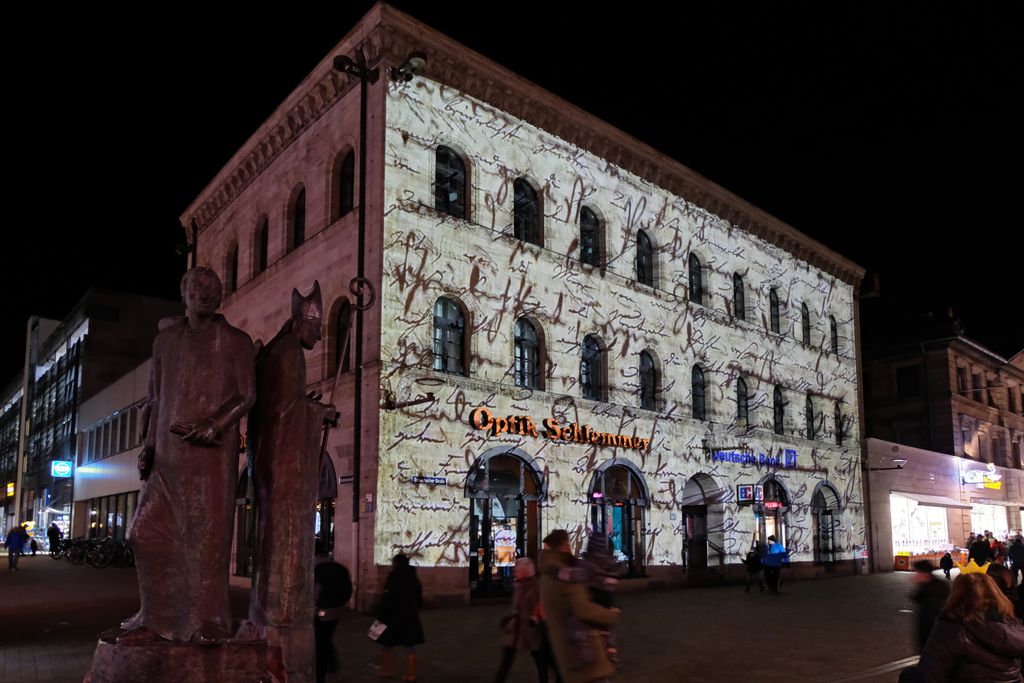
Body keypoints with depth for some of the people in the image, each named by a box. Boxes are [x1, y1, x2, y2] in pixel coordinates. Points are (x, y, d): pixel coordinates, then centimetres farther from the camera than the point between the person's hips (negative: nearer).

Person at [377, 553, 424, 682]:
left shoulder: (394, 576, -12)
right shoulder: (414, 577, 7)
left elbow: (388, 599, -17)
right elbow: (419, 599, 13)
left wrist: (380, 616, -13)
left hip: (393, 616, -5)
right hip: (410, 616, 5)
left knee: (386, 645, 14)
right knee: (410, 647, 7)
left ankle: (387, 670, 19)